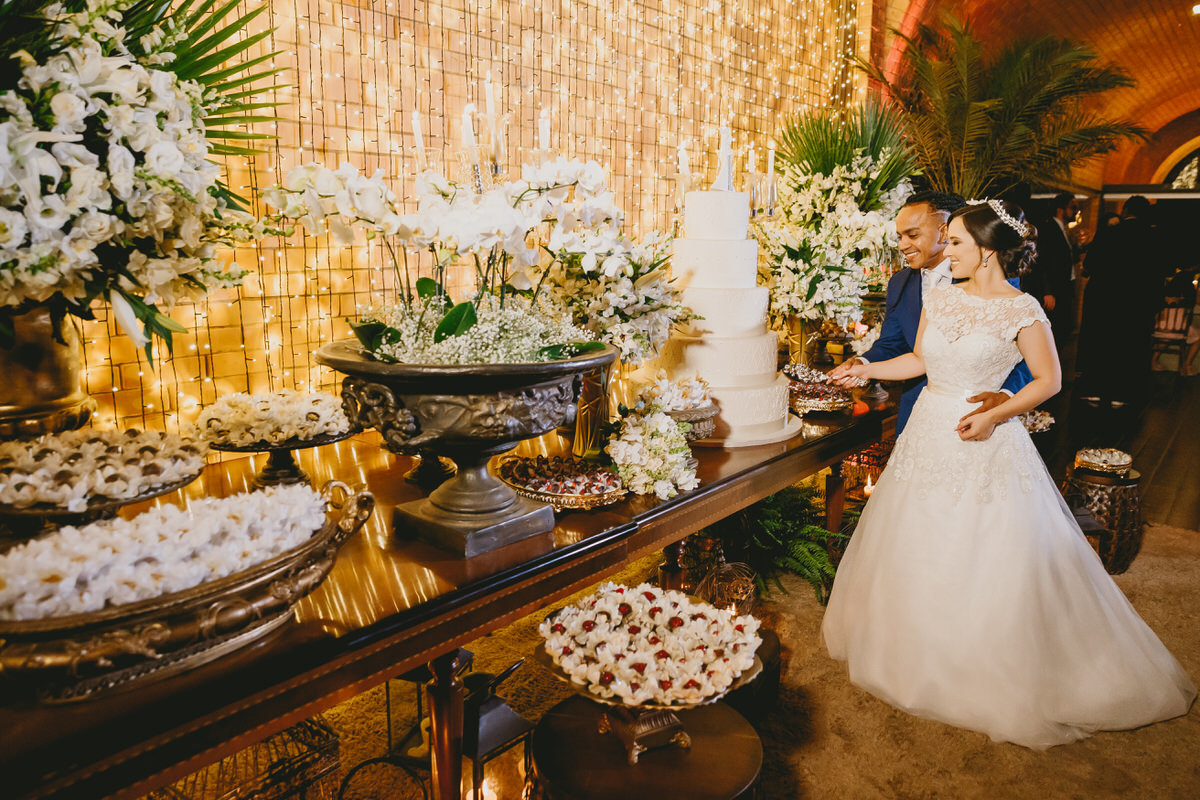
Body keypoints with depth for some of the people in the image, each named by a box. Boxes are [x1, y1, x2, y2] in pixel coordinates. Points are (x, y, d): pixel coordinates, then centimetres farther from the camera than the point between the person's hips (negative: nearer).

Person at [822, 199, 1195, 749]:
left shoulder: (1021, 310, -11)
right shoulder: (940, 300, 4)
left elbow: (1048, 380, -7)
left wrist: (995, 415, -17)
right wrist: (866, 369, 9)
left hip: (984, 443, -5)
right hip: (928, 436, 6)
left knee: (989, 562, 4)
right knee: (917, 554, 15)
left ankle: (994, 678, 25)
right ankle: (921, 652, 36)